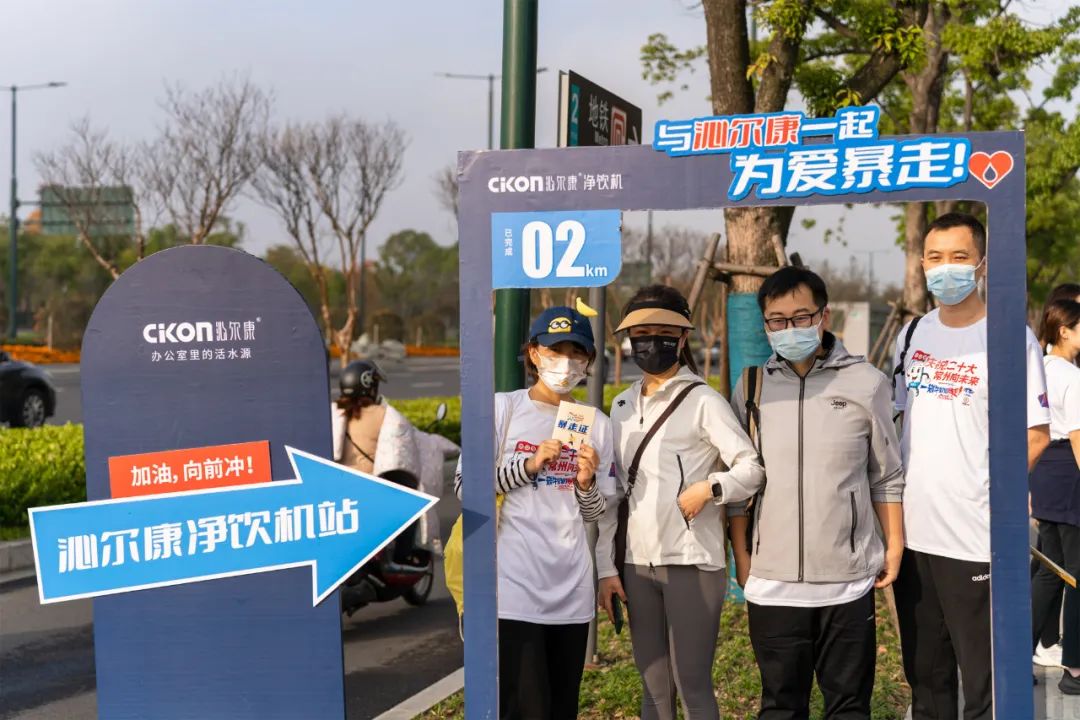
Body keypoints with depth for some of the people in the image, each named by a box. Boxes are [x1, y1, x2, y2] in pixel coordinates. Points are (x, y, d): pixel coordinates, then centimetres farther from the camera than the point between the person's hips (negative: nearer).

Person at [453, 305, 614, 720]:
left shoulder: (597, 425, 10)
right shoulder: (503, 408, -1)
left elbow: (591, 516, 14)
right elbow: (463, 486, -4)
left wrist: (587, 483, -7)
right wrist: (529, 465, -13)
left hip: (571, 588, 5)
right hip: (515, 584, -4)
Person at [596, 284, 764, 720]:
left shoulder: (703, 401, -3)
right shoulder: (623, 406, 13)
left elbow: (752, 467, -8)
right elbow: (612, 492, 14)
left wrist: (708, 488, -23)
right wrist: (605, 566, 9)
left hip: (693, 560, -5)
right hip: (637, 563, 6)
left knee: (692, 684, -4)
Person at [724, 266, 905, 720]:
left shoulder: (866, 383, 0)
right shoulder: (751, 387, 5)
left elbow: (887, 477, 7)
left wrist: (894, 546, 4)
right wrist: (741, 555, 8)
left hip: (849, 580, -1)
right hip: (772, 582, 2)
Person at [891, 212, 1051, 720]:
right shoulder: (913, 335, 10)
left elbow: (1035, 437, -8)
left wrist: (986, 490, -11)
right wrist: (895, 495, 12)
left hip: (974, 540, -6)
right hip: (912, 535, 6)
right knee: (925, 678, 17)